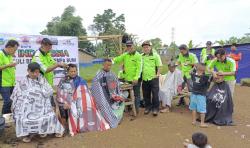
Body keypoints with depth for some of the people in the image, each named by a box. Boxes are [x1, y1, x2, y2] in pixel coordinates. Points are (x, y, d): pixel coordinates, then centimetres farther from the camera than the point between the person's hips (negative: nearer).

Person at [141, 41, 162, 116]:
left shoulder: (155, 55, -1)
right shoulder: (141, 56, 8)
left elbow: (159, 66, -1)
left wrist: (158, 74, -11)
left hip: (153, 78, -3)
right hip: (144, 79, 4)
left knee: (155, 94, 1)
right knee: (146, 94, 12)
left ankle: (155, 108, 15)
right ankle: (148, 107, 28)